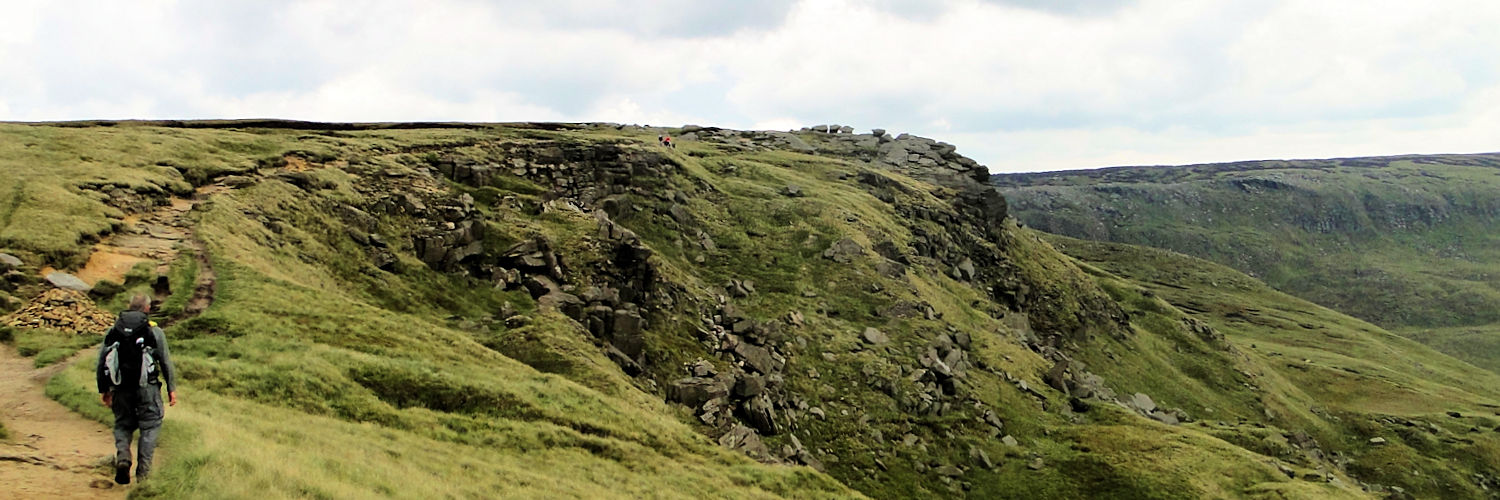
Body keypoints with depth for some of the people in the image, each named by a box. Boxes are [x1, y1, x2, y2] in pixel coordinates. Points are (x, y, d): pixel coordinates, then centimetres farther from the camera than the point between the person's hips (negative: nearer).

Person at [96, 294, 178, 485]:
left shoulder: (113, 331, 7)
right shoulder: (154, 331, -2)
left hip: (120, 388, 3)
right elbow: (166, 361, 0)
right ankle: (143, 471, 2)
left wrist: (103, 390, 16)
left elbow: (101, 361, 8)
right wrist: (172, 388, 7)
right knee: (150, 426, 6)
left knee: (122, 424, 18)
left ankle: (122, 457, -7)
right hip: (146, 387, -3)